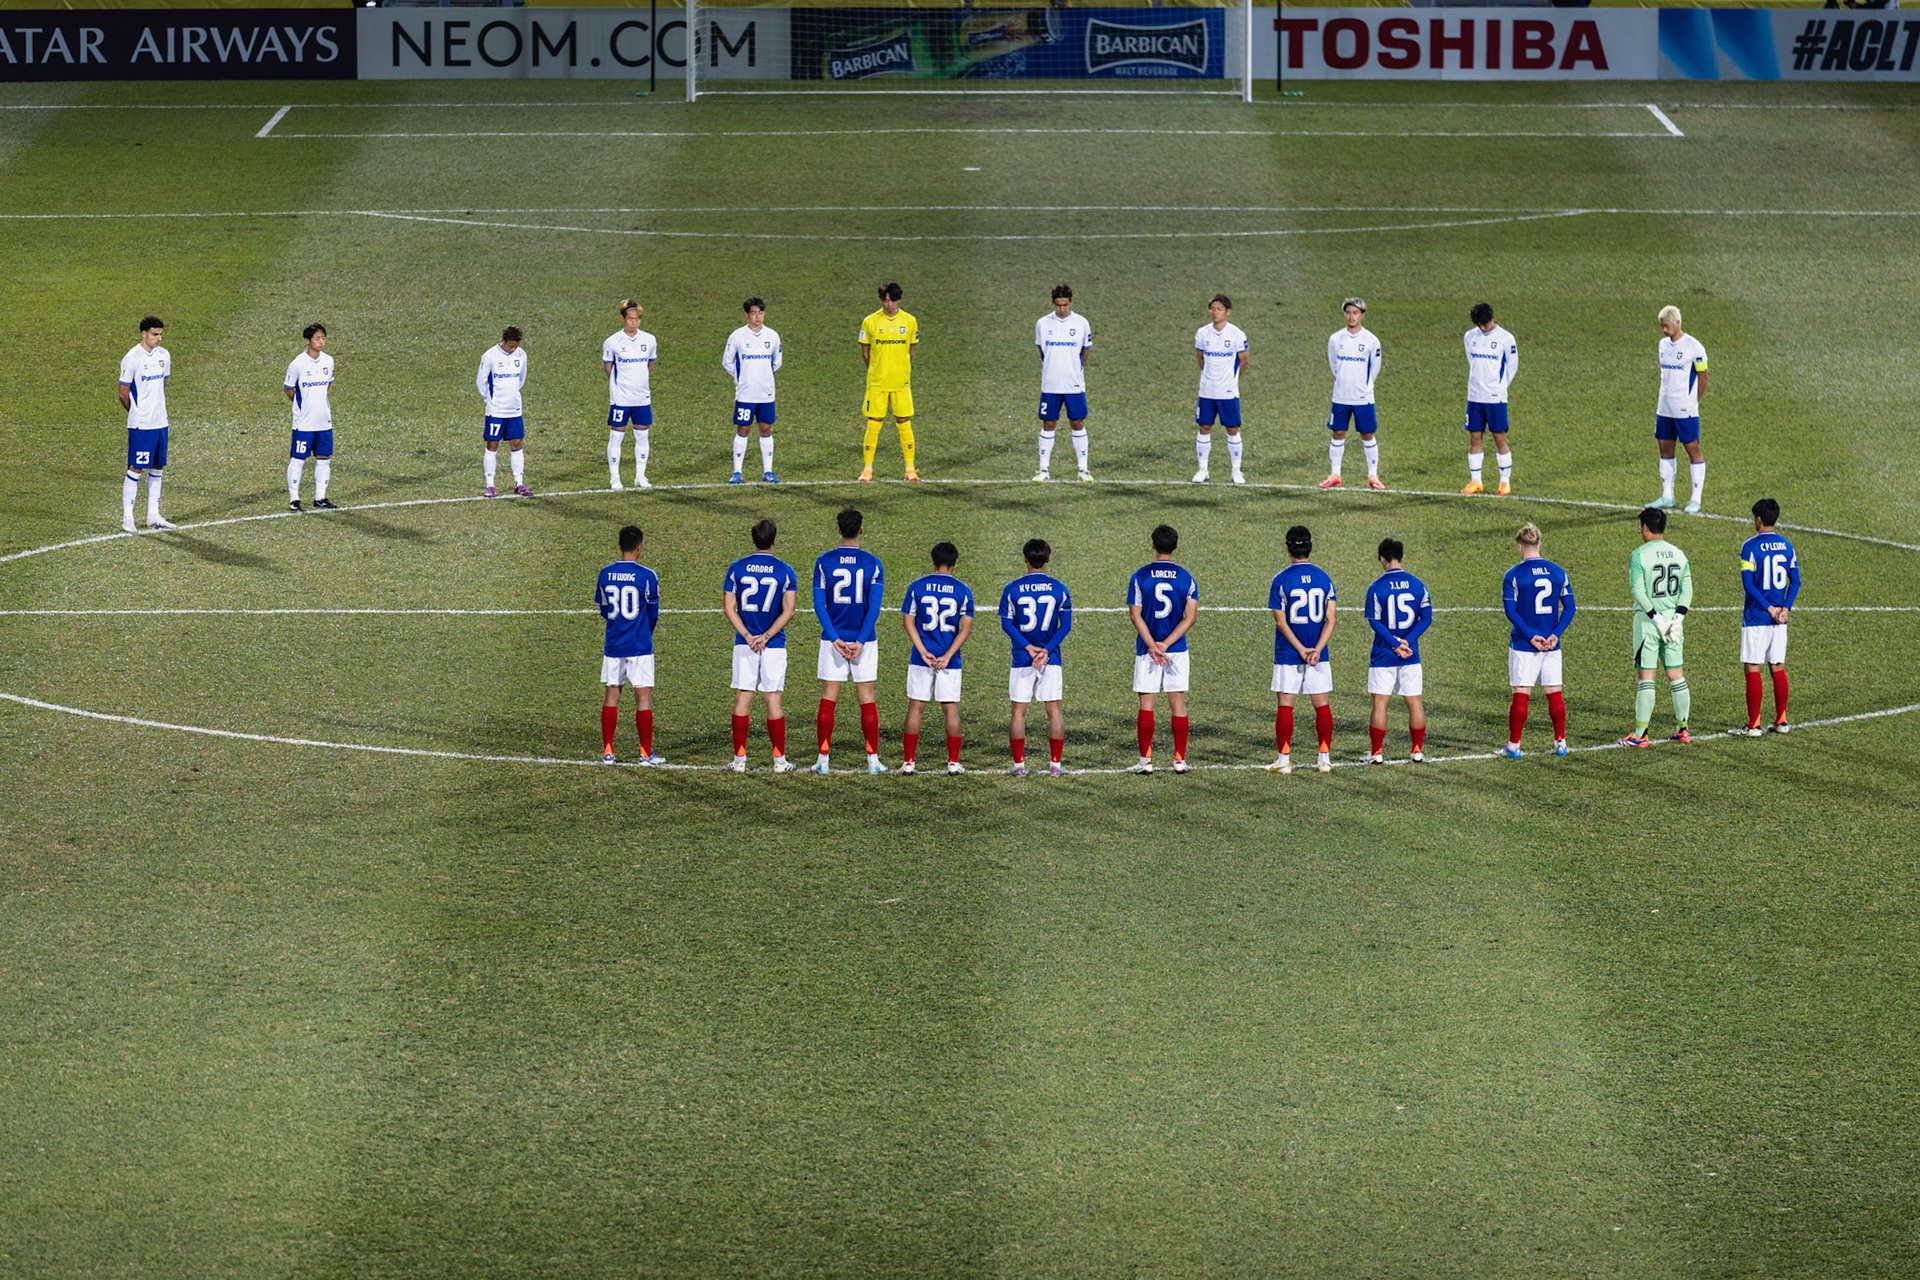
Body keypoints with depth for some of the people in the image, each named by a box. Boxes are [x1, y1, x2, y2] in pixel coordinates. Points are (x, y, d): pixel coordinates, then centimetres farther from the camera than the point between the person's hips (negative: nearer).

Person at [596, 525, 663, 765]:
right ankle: (646, 753, 2)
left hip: (613, 645, 4)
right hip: (640, 646, -3)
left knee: (612, 696, 9)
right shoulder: (647, 576, -9)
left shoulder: (605, 574, 2)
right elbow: (653, 614, -1)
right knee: (643, 698, 1)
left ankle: (607, 752, 9)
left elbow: (603, 610, 11)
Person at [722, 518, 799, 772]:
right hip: (774, 646, 0)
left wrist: (747, 635, -7)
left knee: (742, 699, 4)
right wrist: (766, 636, -9)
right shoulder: (785, 571, -2)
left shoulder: (736, 568, 1)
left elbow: (728, 607, -3)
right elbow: (789, 610, -8)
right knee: (773, 701, 3)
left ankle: (740, 758, 3)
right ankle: (779, 759, 5)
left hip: (744, 645, 1)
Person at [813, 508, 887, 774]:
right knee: (866, 700, 5)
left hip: (833, 639, 0)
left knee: (828, 700, 4)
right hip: (863, 640, 0)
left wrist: (835, 639, -8)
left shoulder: (824, 562, -1)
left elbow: (819, 605, -6)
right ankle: (873, 759, 5)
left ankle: (823, 759, 3)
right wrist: (860, 641, -10)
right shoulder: (872, 563, -2)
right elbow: (874, 607, -9)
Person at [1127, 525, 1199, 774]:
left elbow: (1136, 615, -8)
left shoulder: (1140, 577, -3)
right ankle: (1180, 760, 5)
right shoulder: (1186, 578, 0)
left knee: (1146, 705, 3)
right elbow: (1191, 616, -5)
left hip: (1147, 651, -1)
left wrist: (1152, 646, -11)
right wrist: (1165, 644, -9)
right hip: (1178, 651, 1)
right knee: (1178, 704, 6)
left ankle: (1145, 760, 1)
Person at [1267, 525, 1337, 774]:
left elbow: (1281, 621, -10)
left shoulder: (1281, 580, -7)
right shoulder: (1324, 578, 2)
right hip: (1318, 655, 2)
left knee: (1285, 706, 2)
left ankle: (1284, 759, 1)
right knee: (1321, 705, 7)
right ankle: (1325, 758, 8)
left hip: (1288, 654, -2)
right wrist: (1316, 650, -9)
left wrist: (1301, 649, -10)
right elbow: (1330, 619, -4)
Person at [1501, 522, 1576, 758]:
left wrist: (1530, 636, -12)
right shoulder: (1558, 572, 5)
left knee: (1520, 694, 0)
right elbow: (1569, 608, 2)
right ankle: (1560, 743, 14)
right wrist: (1555, 634, -4)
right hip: (1551, 644, 3)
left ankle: (1513, 745, 3)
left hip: (1523, 645, -3)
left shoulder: (1514, 575, -6)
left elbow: (1511, 611, -12)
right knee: (1555, 693, 10)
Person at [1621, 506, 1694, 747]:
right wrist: (1676, 618, -3)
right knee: (1676, 676, 12)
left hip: (1647, 619, -5)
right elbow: (1687, 590, 3)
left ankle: (1640, 734, -4)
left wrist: (1656, 618, -14)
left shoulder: (1639, 555, -9)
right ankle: (1682, 729, 17)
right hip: (1673, 619, 5)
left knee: (1646, 677, -4)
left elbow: (1638, 591, -16)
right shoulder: (1679, 555, 7)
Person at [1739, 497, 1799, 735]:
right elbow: (1795, 581, 5)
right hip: (1778, 620, 6)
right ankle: (1781, 720, 16)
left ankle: (1753, 724, -4)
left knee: (1752, 669, -2)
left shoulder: (1750, 546, -11)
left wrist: (1768, 608, -12)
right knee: (1778, 668, 13)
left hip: (1756, 618, -6)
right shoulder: (1786, 546, 7)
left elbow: (1748, 585, -17)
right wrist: (1785, 608, -3)